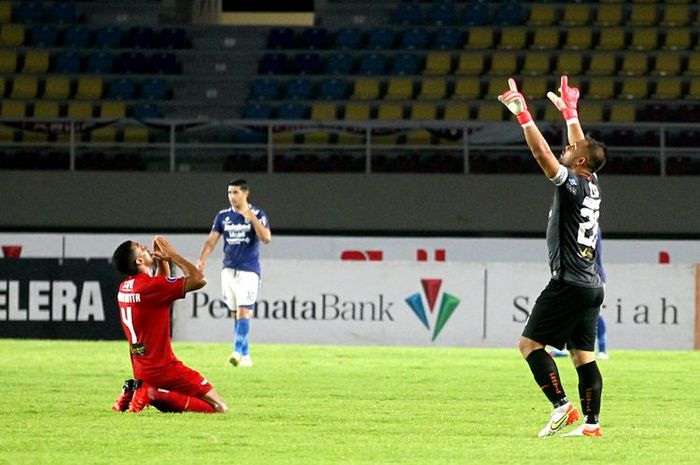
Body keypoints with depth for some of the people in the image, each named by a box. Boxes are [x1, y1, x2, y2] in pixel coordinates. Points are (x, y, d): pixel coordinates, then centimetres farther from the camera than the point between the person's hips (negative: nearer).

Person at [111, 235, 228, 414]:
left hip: (140, 369, 9)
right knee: (219, 409, -7)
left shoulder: (124, 288, 9)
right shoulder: (150, 285, -19)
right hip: (162, 368, -9)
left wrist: (162, 259, 12)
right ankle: (155, 393, -15)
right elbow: (199, 279, -19)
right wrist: (171, 254, -9)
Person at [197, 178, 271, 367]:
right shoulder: (223, 216, 8)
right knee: (237, 314, 6)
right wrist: (202, 260, -10)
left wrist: (251, 218, -23)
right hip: (229, 271, 4)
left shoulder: (257, 214, -2)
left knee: (243, 312, -15)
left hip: (249, 272, -4)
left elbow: (266, 238, -15)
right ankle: (246, 355, 13)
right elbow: (211, 240, 5)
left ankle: (238, 352, -23)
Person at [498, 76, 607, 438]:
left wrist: (523, 115, -18)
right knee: (582, 355, 7)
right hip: (591, 286, 9)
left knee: (530, 343, -5)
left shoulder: (572, 184, -12)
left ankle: (562, 406, -14)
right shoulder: (591, 184, 10)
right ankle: (591, 422, 3)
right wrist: (569, 112, 35)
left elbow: (541, 152, -19)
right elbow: (582, 145, 27)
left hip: (569, 285, -9)